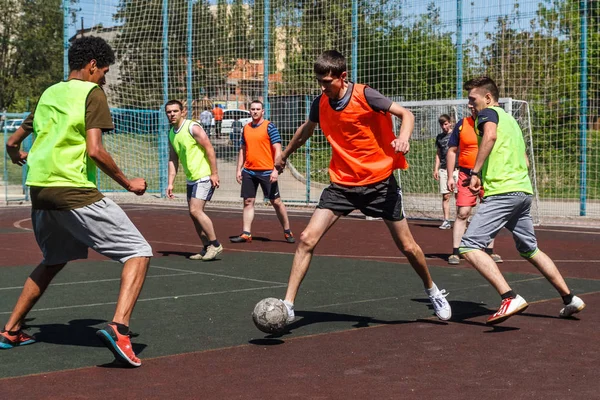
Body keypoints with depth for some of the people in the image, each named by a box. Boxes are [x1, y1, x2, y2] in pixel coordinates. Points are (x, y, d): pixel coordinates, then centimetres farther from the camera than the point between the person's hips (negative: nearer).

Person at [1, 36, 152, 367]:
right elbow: (94, 150, -15)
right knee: (138, 252, -4)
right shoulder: (91, 92, -3)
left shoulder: (49, 94, 18)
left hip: (40, 191, 8)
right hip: (75, 191, -8)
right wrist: (128, 183, -3)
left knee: (53, 261, 29)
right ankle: (119, 328, -24)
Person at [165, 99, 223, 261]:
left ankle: (215, 245, -7)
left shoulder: (192, 127, -13)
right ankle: (207, 248, 17)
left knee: (195, 210, -16)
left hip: (204, 177, -9)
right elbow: (173, 160, 16)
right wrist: (170, 183, 10)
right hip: (191, 179, 9)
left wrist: (214, 173, -18)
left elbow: (209, 149, -15)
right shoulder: (171, 133, 12)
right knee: (194, 213, 8)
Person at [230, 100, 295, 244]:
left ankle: (287, 232, 11)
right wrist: (239, 169, 12)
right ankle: (246, 233, 6)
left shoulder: (269, 126, -5)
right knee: (248, 202, 4)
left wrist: (276, 170, -18)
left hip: (266, 172, -5)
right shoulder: (246, 128, 11)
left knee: (276, 202, 1)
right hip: (249, 171, 5)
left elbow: (277, 149, -10)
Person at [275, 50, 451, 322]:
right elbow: (306, 130, 19)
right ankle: (287, 305, -8)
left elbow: (406, 114, -12)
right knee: (307, 239, -13)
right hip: (342, 184, 3)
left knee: (406, 246, 7)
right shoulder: (320, 103, -2)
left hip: (379, 181, -3)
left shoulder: (364, 95, -16)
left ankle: (432, 291, 34)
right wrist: (284, 155, 33)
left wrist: (403, 137, -34)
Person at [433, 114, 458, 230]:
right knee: (445, 196, 1)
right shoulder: (439, 137, 16)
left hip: (456, 168, -4)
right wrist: (436, 169, 12)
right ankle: (446, 221, 2)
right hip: (443, 169, 4)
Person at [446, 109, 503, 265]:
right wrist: (450, 177, 1)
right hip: (466, 176, -1)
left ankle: (489, 251, 17)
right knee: (462, 213, -7)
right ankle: (455, 252, -4)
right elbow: (452, 151, 7)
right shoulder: (462, 124, 2)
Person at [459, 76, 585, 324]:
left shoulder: (488, 113, 0)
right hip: (524, 190, 10)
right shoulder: (510, 119, 25)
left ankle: (510, 298, -26)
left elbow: (490, 135, -24)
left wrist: (476, 171, -22)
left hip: (502, 192, -10)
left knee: (469, 246, -14)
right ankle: (569, 299, 26)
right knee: (530, 250, 24)